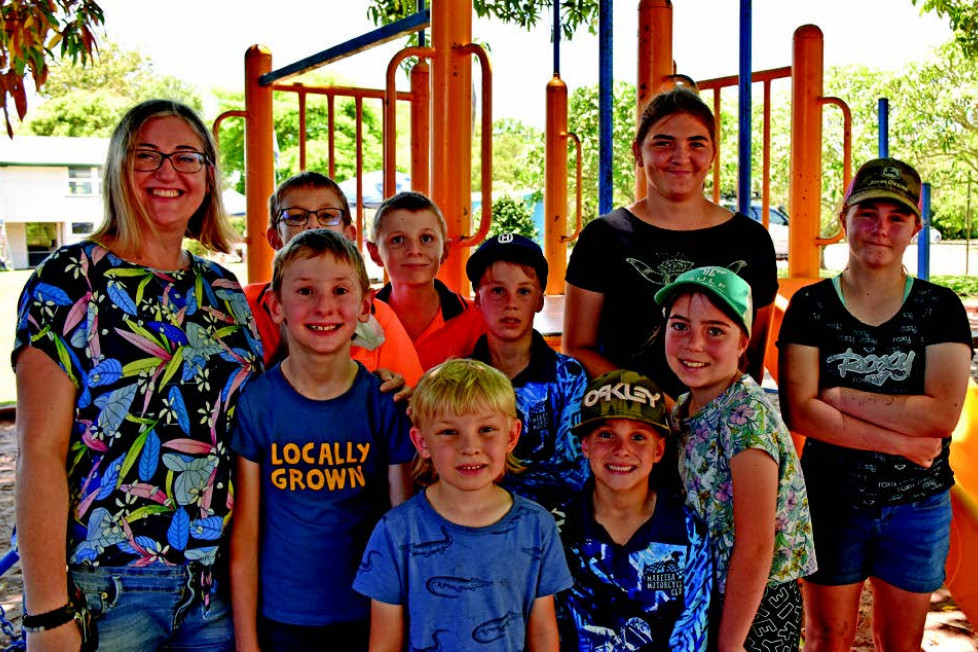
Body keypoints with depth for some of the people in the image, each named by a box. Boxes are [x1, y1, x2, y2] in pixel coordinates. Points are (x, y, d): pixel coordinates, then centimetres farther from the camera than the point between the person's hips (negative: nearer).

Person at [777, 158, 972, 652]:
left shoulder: (940, 308, -3)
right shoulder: (811, 306, -4)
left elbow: (944, 413, -16)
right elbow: (799, 412, -14)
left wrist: (840, 395, -15)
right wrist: (902, 440, -17)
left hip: (917, 504, 1)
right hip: (830, 499, 0)